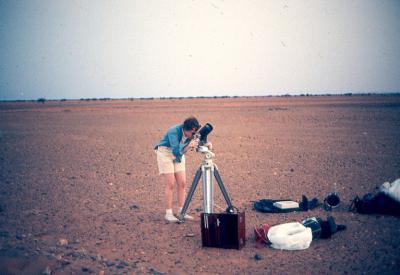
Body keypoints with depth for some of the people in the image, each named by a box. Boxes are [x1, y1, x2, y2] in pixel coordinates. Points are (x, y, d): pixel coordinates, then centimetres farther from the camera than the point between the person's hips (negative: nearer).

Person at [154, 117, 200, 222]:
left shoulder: (191, 133, -13)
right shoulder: (174, 131, -31)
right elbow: (176, 151, -37)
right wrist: (188, 147, -52)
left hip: (179, 155, 6)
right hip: (165, 153, -6)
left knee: (182, 183, -1)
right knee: (170, 184, -11)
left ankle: (181, 211, 6)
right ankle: (168, 213, -5)